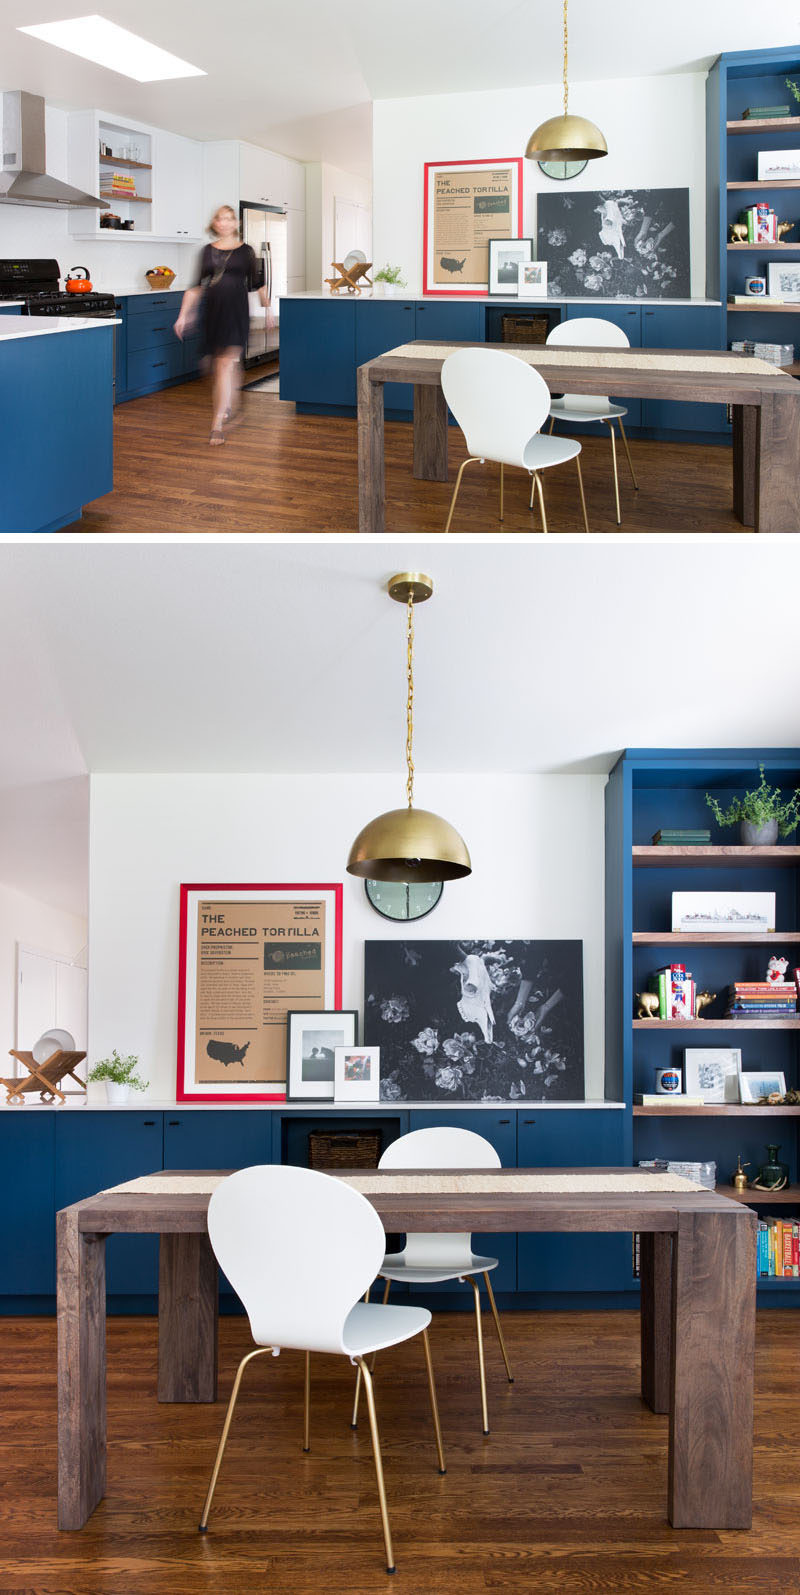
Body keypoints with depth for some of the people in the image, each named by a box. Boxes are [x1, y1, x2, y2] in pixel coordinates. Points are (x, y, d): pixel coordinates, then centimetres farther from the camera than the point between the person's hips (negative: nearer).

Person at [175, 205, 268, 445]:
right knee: (216, 366, 12)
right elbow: (197, 285, 13)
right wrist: (184, 313, 7)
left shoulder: (245, 251, 3)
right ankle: (230, 408, 34)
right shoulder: (207, 251, 11)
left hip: (235, 310, -4)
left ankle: (218, 423, -18)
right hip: (211, 308, 4)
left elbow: (257, 284, 9)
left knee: (226, 363, -14)